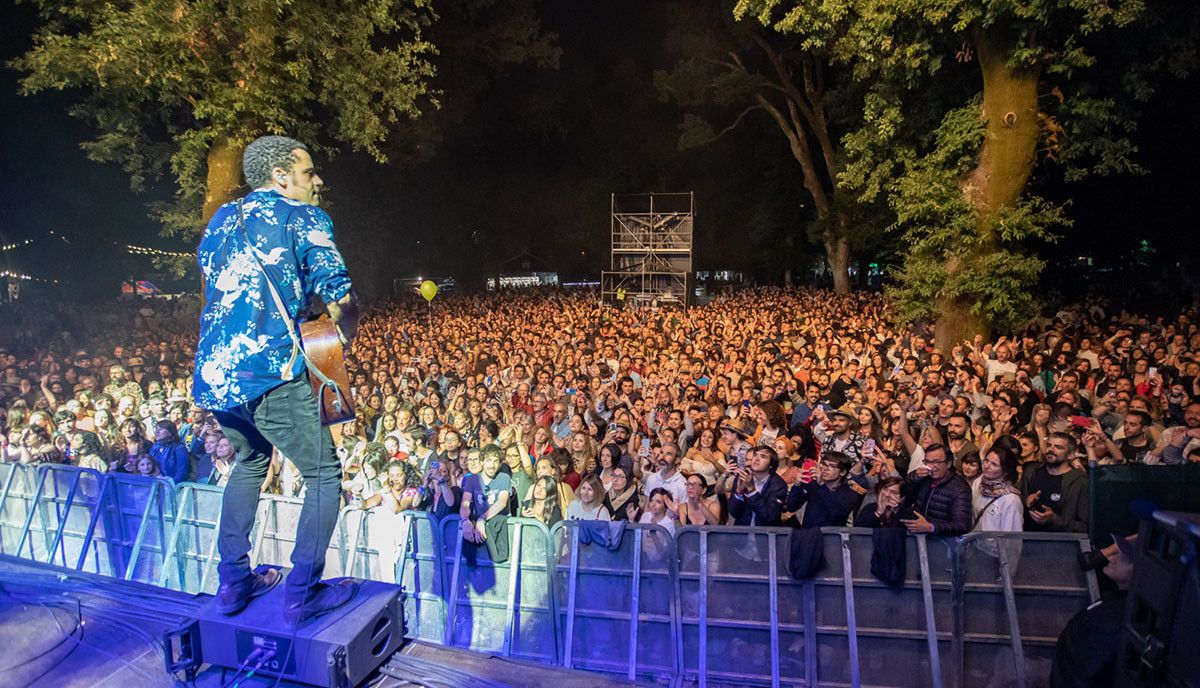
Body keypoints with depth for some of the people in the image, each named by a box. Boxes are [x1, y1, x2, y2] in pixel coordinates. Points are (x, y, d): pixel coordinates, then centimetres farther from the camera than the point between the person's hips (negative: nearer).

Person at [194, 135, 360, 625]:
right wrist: (337, 347, 7)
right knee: (324, 475, 7)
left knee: (251, 461, 28)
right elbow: (342, 302, -11)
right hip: (271, 374, -7)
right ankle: (301, 594, 9)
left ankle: (233, 582, 31)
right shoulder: (303, 218, -3)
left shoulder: (221, 218, 18)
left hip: (211, 376, 8)